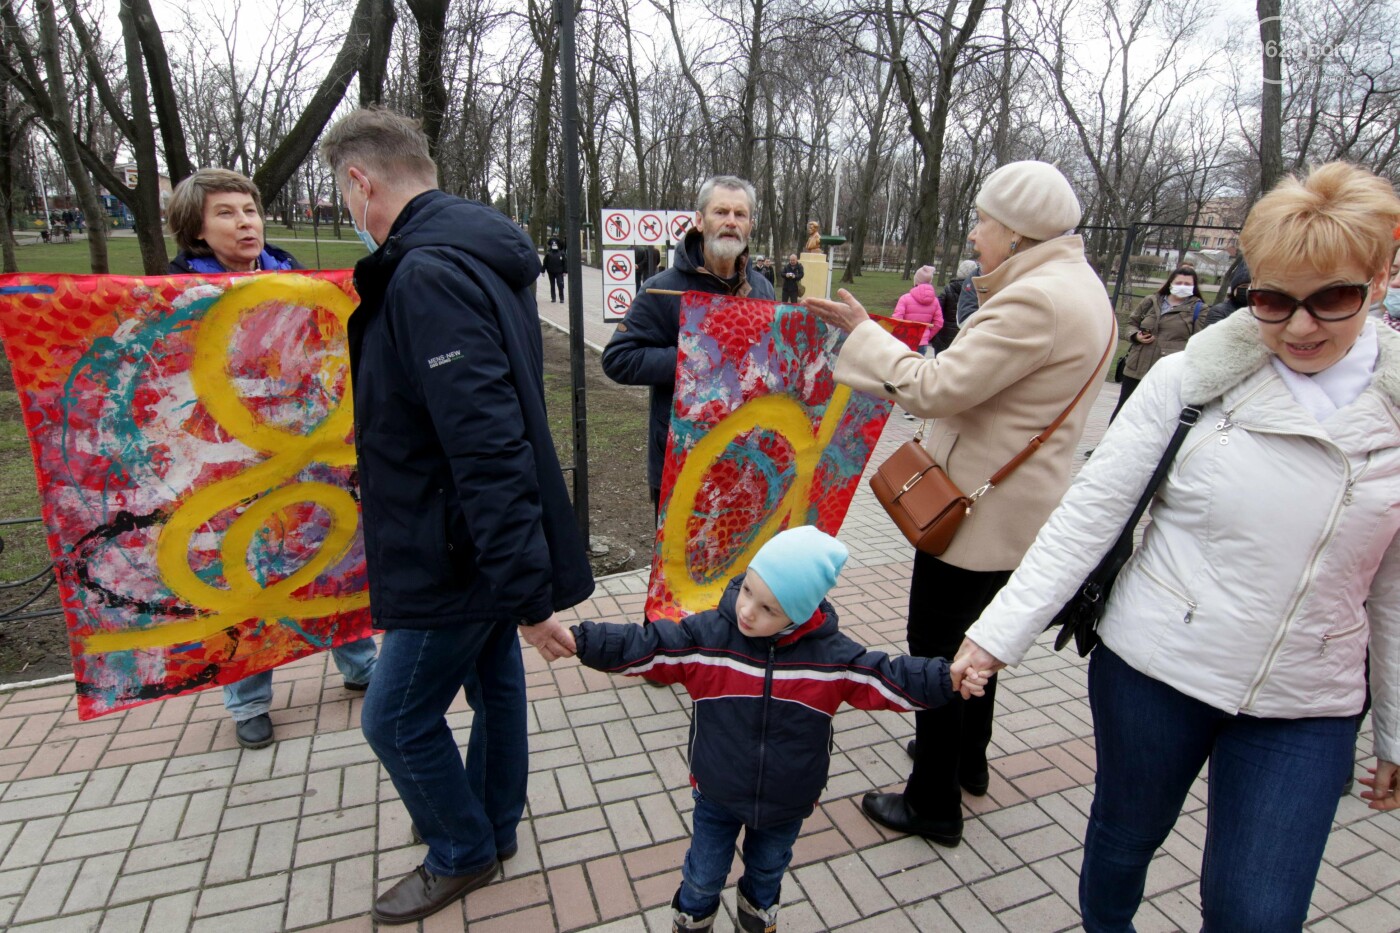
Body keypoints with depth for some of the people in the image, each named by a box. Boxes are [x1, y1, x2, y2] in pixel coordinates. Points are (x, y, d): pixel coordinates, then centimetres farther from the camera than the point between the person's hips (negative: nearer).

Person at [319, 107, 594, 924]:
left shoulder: (428, 274, -24)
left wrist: (529, 593, -28)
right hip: (491, 547, 9)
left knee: (397, 718, 10)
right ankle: (493, 824, 45)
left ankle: (462, 854, 33)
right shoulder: (480, 253, 9)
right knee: (494, 680, 23)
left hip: (463, 554, -9)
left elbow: (489, 449, -31)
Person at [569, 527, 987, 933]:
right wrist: (578, 639, -33)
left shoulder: (832, 654, -20)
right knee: (704, 875, 20)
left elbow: (888, 678, -14)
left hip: (787, 803, 1)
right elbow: (640, 646, -23)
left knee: (768, 869, 28)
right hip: (717, 796, -1)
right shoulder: (705, 635, -23)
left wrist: (949, 680, -24)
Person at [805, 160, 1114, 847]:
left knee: (935, 648, 4)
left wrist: (861, 333, -13)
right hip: (1019, 505, 11)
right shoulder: (1078, 287, 11)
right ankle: (968, 757, 46)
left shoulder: (1035, 300, -23)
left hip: (980, 509, -11)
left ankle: (934, 804, 21)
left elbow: (936, 389, -25)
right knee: (975, 635, 25)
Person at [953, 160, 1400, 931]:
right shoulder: (1193, 378, -11)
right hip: (1152, 669, -1)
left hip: (1307, 710, 2)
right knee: (1123, 838, 19)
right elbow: (1089, 513, -11)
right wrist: (1000, 632, -16)